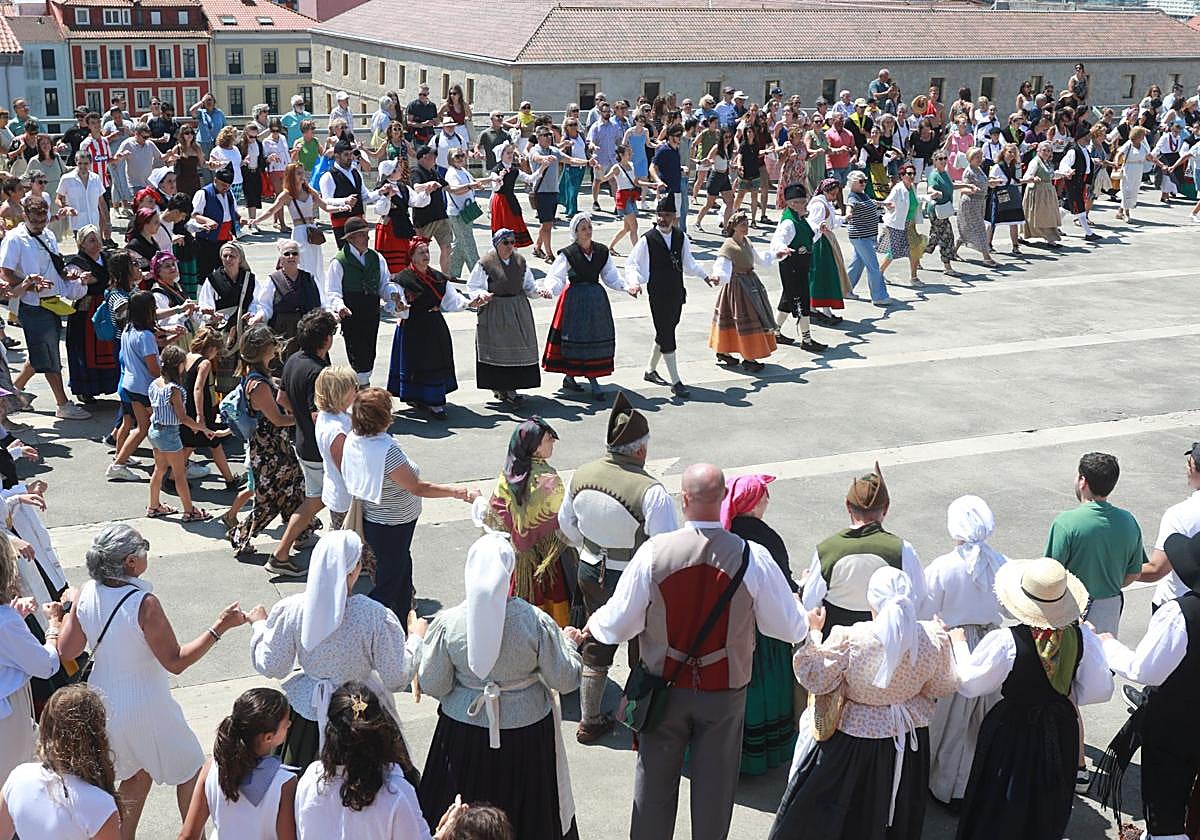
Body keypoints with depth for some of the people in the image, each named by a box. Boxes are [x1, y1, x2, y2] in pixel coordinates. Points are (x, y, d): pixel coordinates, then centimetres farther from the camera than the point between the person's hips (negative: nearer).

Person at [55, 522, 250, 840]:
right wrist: (219, 628, -23)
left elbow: (66, 651, -1)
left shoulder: (86, 593, -12)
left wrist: (66, 614, 15)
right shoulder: (144, 604, -29)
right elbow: (176, 662, -22)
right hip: (144, 710, -6)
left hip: (103, 703, 6)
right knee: (191, 770, 17)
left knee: (137, 772, 29)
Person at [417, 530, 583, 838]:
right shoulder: (536, 622, -19)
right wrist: (569, 642, 8)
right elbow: (565, 680, -10)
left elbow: (432, 685, -8)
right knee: (526, 809, 21)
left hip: (464, 730, 1)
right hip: (526, 732, -1)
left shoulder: (447, 623, -17)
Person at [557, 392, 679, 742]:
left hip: (591, 572, 5)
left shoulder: (581, 475, -10)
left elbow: (567, 525, 6)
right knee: (643, 653, 15)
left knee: (596, 648, 23)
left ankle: (589, 722, 37)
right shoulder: (651, 492, -29)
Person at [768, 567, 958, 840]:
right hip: (909, 737, 3)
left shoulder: (847, 639, -28)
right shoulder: (934, 638, -18)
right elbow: (943, 688, -2)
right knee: (900, 817, 26)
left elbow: (816, 681, -17)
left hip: (853, 741, -3)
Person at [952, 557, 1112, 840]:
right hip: (1060, 734, 4)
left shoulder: (1004, 642, -28)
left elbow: (968, 684, -14)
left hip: (1012, 734, -4)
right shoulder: (1082, 637, -18)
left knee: (1000, 814, 18)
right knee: (1048, 811, 26)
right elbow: (1100, 690, -7)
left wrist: (959, 643, 2)